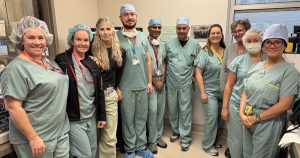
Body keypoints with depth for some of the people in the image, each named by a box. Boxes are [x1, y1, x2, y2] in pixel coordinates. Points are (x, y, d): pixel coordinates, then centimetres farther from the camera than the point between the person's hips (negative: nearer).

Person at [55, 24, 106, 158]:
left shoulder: (92, 63, 6)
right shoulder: (61, 60, -11)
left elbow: (99, 92, 8)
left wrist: (102, 116, 8)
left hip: (92, 117, 6)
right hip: (73, 119, -5)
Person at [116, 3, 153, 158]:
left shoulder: (143, 37, 7)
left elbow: (148, 61, 10)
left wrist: (149, 81, 6)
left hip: (142, 86, 4)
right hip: (125, 87, -3)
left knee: (141, 118, 14)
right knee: (128, 119, 10)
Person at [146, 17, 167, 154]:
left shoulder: (162, 45, 11)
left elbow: (163, 63, 14)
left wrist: (162, 80, 1)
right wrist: (154, 82, -11)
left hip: (161, 81, 6)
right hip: (149, 81, -6)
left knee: (161, 110, 10)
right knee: (152, 110, -4)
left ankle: (158, 136, 26)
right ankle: (152, 140, 13)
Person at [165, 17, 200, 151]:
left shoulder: (195, 45, 0)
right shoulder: (169, 44, 1)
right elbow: (164, 61, 7)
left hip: (186, 84, -2)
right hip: (171, 83, 2)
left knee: (185, 110, 4)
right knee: (172, 109, 14)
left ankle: (185, 138, 18)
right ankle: (176, 131, 34)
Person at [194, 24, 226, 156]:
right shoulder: (204, 52, -9)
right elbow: (198, 73, -12)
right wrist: (202, 92, -15)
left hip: (223, 91, 5)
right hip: (209, 90, -5)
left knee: (219, 117, 12)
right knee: (212, 117, -5)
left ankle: (214, 140, 34)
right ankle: (207, 145, 15)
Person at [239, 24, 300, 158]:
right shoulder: (256, 66, 5)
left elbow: (284, 105, -17)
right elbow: (246, 92, 6)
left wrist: (257, 118, -15)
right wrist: (242, 114, -7)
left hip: (268, 123, -5)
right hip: (248, 121, 5)